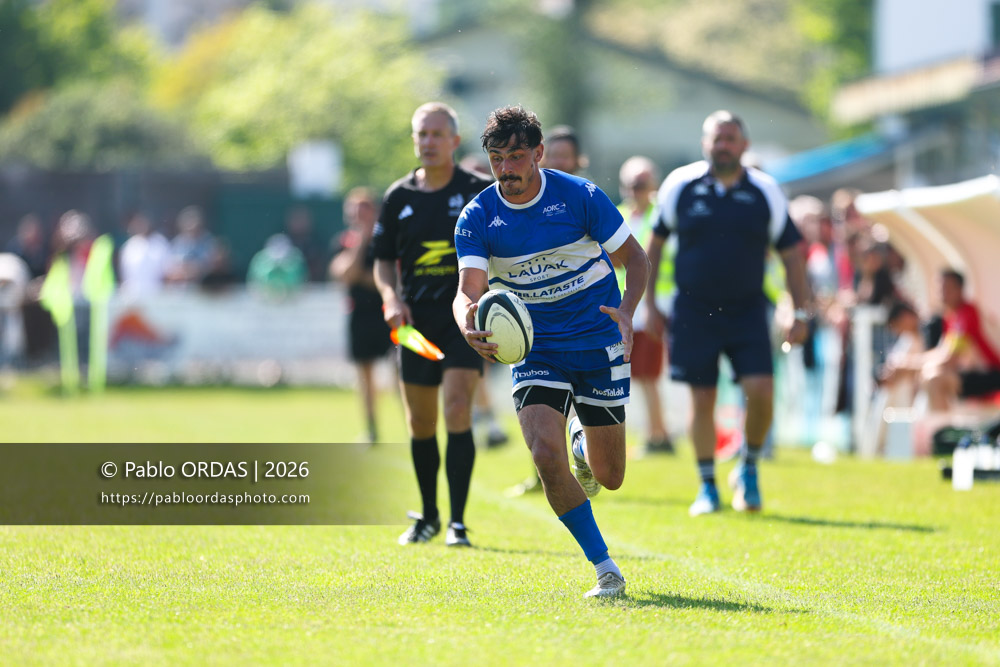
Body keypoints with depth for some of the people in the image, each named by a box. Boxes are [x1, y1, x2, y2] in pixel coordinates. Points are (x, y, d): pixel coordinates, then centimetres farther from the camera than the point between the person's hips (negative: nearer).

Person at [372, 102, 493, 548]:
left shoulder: (480, 192, -2)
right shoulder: (398, 197, 7)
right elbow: (383, 259, 14)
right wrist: (391, 296, -4)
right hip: (416, 321, 4)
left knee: (457, 408, -16)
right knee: (420, 422, 9)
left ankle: (457, 523, -13)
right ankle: (428, 517, 26)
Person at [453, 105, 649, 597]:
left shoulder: (580, 196, -11)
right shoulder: (477, 218, -9)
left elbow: (634, 257, -3)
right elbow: (469, 289, -19)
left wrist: (626, 312, -22)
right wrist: (469, 325, -43)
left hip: (599, 344, 0)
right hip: (536, 350, 0)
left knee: (608, 477, 6)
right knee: (546, 457, -22)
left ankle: (586, 444, 44)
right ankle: (605, 569, -10)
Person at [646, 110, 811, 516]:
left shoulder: (765, 193, 0)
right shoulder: (680, 186, 0)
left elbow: (791, 254, 6)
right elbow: (655, 243, 10)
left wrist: (801, 314, 1)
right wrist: (648, 302, 7)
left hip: (747, 311, 0)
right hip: (694, 310, 0)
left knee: (760, 391, -14)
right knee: (702, 398, 0)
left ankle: (749, 468, 11)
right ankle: (707, 488, 14)